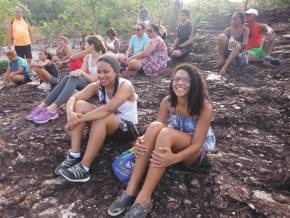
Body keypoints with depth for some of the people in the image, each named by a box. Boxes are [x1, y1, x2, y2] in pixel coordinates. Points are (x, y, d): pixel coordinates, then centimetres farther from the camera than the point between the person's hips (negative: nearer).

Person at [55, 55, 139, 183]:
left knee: (102, 118, -37)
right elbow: (73, 99, -14)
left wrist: (81, 118, -36)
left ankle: (84, 168, -30)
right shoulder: (97, 86, -5)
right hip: (107, 124, 6)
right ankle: (74, 156, -19)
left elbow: (109, 109, -37)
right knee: (79, 105, -16)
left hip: (127, 128, -6)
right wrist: (70, 113, -36)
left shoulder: (125, 86, -22)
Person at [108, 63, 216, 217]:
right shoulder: (167, 102, -10)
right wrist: (143, 140, -34)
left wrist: (174, 158, -43)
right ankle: (131, 190, -29)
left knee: (166, 133, -35)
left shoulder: (204, 106, -22)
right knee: (155, 126, -30)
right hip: (172, 144, 4)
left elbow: (197, 144, -24)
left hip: (196, 152, -4)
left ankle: (144, 199, -35)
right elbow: (156, 131, -10)